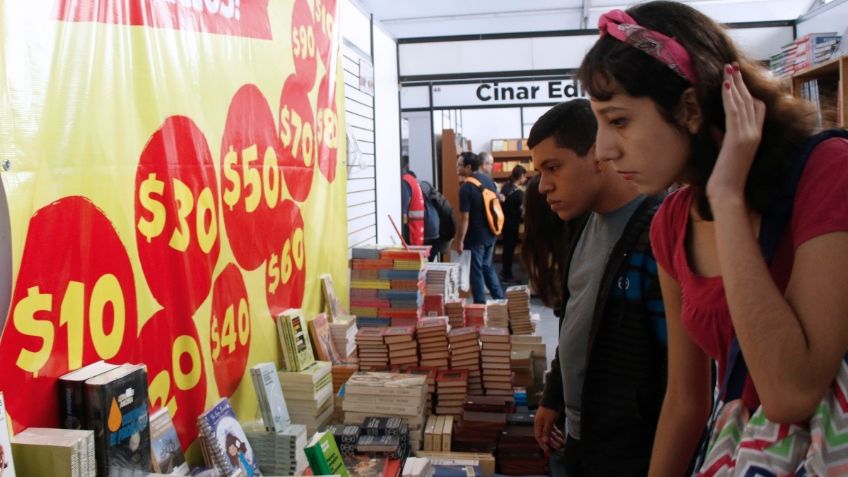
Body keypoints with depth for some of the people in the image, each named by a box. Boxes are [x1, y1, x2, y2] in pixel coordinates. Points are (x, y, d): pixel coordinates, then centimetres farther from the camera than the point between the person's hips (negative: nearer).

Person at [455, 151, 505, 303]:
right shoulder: (489, 180, 5)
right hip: (490, 234, 8)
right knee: (488, 267, 22)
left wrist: (459, 241, -12)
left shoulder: (466, 187, -19)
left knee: (476, 271, 5)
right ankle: (500, 299, 24)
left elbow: (465, 218, -20)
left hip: (475, 237, -7)